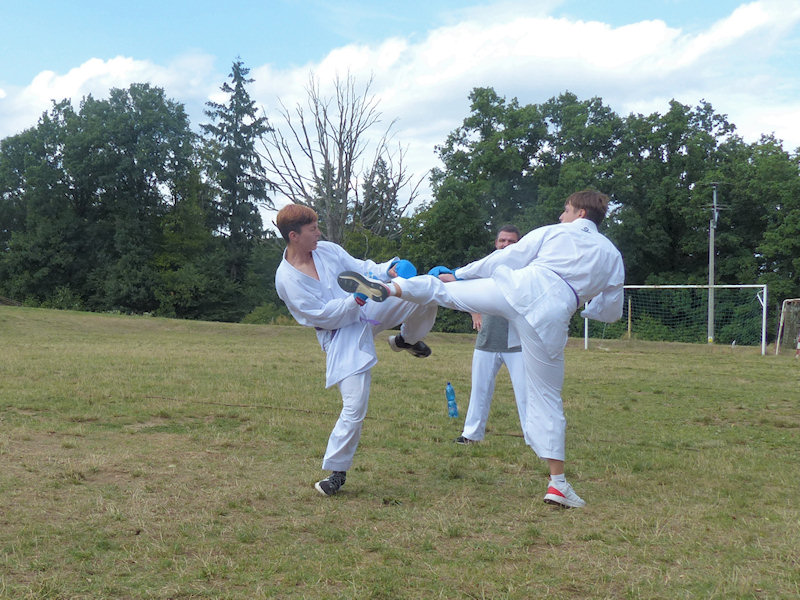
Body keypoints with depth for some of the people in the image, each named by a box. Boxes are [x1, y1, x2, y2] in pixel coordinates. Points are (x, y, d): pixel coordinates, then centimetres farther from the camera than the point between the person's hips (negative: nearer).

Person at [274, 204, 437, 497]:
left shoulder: (327, 250, 2)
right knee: (354, 407, -12)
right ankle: (335, 472, 9)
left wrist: (388, 270, -15)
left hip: (368, 312, 6)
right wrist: (358, 298, -27)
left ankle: (405, 340, 24)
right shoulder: (287, 279, -14)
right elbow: (325, 315, -17)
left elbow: (361, 268, 5)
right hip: (341, 338, -6)